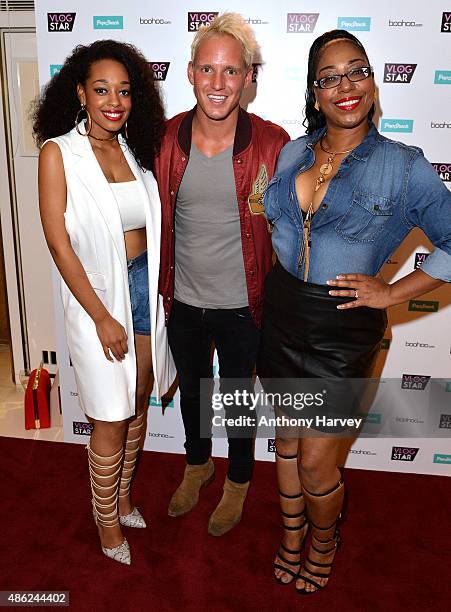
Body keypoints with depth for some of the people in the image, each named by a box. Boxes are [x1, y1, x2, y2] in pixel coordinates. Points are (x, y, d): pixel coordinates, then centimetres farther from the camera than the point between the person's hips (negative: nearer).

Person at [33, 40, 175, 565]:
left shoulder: (134, 149, 6)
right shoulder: (58, 152, -9)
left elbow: (151, 225, 11)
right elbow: (59, 242, -13)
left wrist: (161, 285, 3)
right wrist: (102, 316, -15)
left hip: (146, 284, 5)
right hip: (97, 293, -5)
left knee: (138, 403, 16)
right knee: (110, 419, 5)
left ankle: (124, 497, 39)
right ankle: (107, 520, 29)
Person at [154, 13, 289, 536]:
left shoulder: (271, 143, -15)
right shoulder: (166, 138, -8)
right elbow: (159, 221, 3)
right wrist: (161, 289, 6)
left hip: (243, 306, -2)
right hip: (183, 302, 3)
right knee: (191, 390, 24)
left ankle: (238, 481, 47)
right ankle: (197, 463, 54)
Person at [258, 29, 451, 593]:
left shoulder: (402, 166, -10)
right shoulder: (292, 152, 3)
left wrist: (393, 292, -11)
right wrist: (271, 288, 7)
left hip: (343, 327, -4)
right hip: (281, 314, 5)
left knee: (315, 460, 6)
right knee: (286, 439, 19)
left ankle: (324, 538, 40)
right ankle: (291, 535, 46)